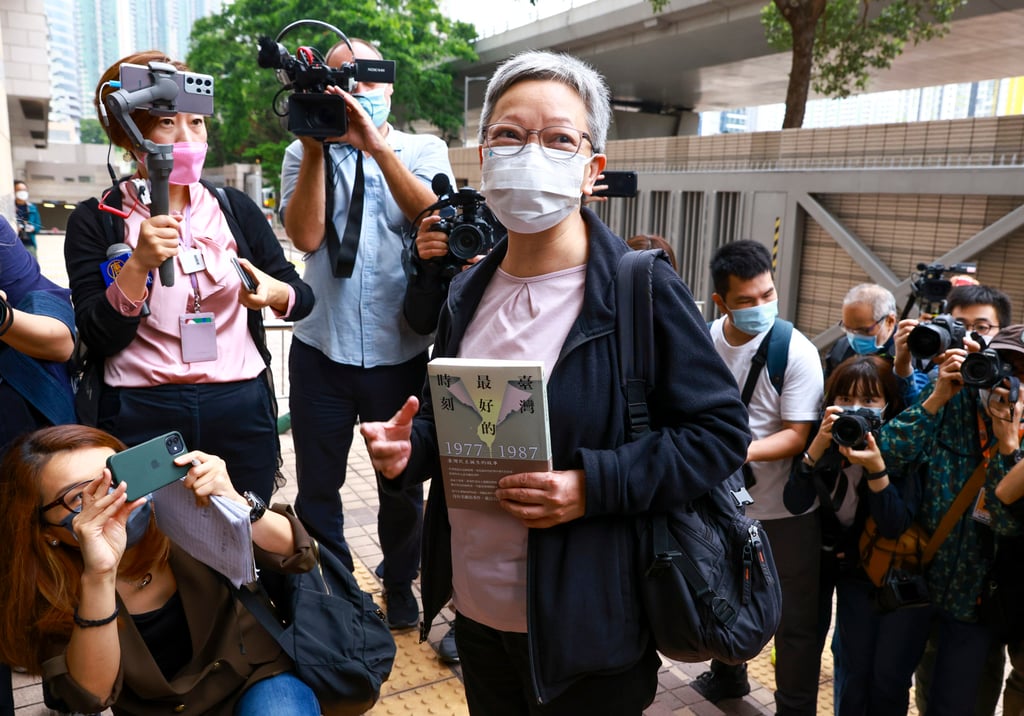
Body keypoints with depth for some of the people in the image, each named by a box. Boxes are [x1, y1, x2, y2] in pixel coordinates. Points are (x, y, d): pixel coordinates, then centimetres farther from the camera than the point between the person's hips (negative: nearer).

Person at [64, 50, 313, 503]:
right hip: (141, 417, -2)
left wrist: (272, 292, -16)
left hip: (241, 410, 2)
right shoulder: (95, 220, -1)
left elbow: (303, 298, 5)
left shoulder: (237, 209, 5)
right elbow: (98, 339, -8)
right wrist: (140, 264, -21)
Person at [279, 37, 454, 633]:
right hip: (323, 348, 1)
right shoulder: (304, 154, 5)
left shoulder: (424, 150, 4)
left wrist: (377, 146, -24)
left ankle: (400, 583, 38)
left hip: (403, 351, 0)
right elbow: (306, 235, -11)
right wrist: (317, 147, -15)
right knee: (318, 484, 13)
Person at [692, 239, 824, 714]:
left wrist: (740, 451, -34)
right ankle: (727, 677, 49)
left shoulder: (796, 352, -19)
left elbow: (797, 435, -20)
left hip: (785, 507, -4)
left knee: (794, 619, 8)